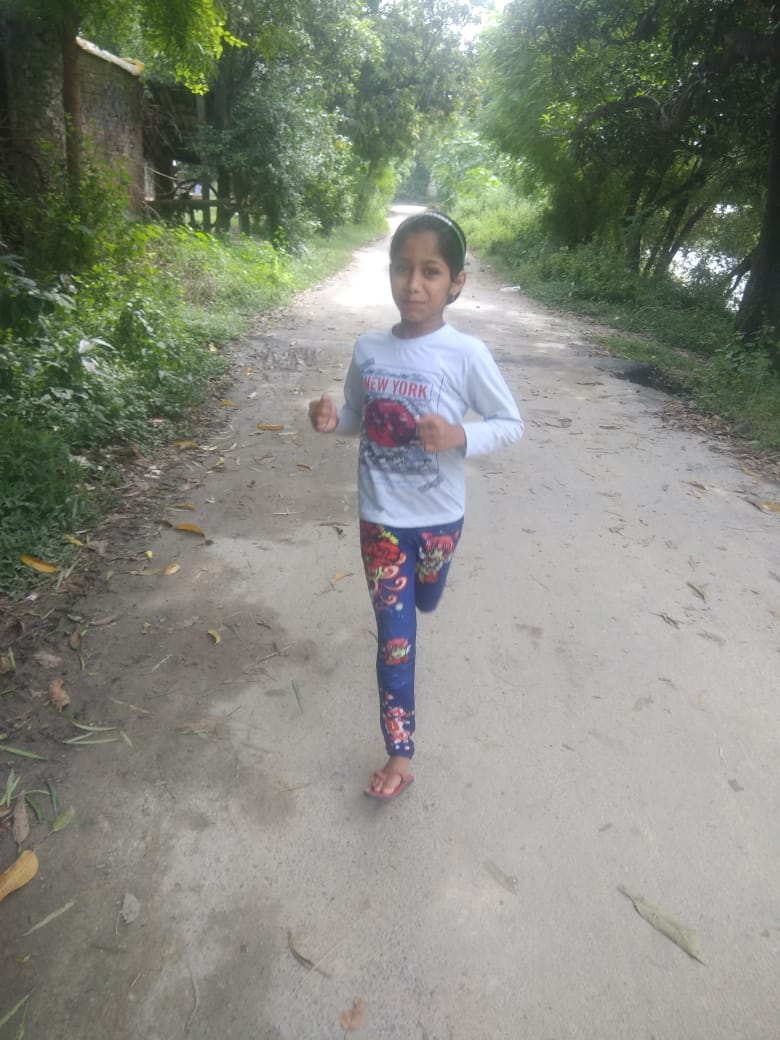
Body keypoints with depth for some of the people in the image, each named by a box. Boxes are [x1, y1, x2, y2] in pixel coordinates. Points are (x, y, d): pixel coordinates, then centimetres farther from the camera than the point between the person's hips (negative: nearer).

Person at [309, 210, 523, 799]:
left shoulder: (466, 355, -15)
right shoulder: (368, 350, -5)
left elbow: (512, 424, -8)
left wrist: (460, 436, -27)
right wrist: (329, 419, -14)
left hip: (439, 517, -1)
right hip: (380, 518, 1)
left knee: (424, 603, 27)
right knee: (395, 636, 5)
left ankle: (411, 582, 66)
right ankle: (400, 755, 19)